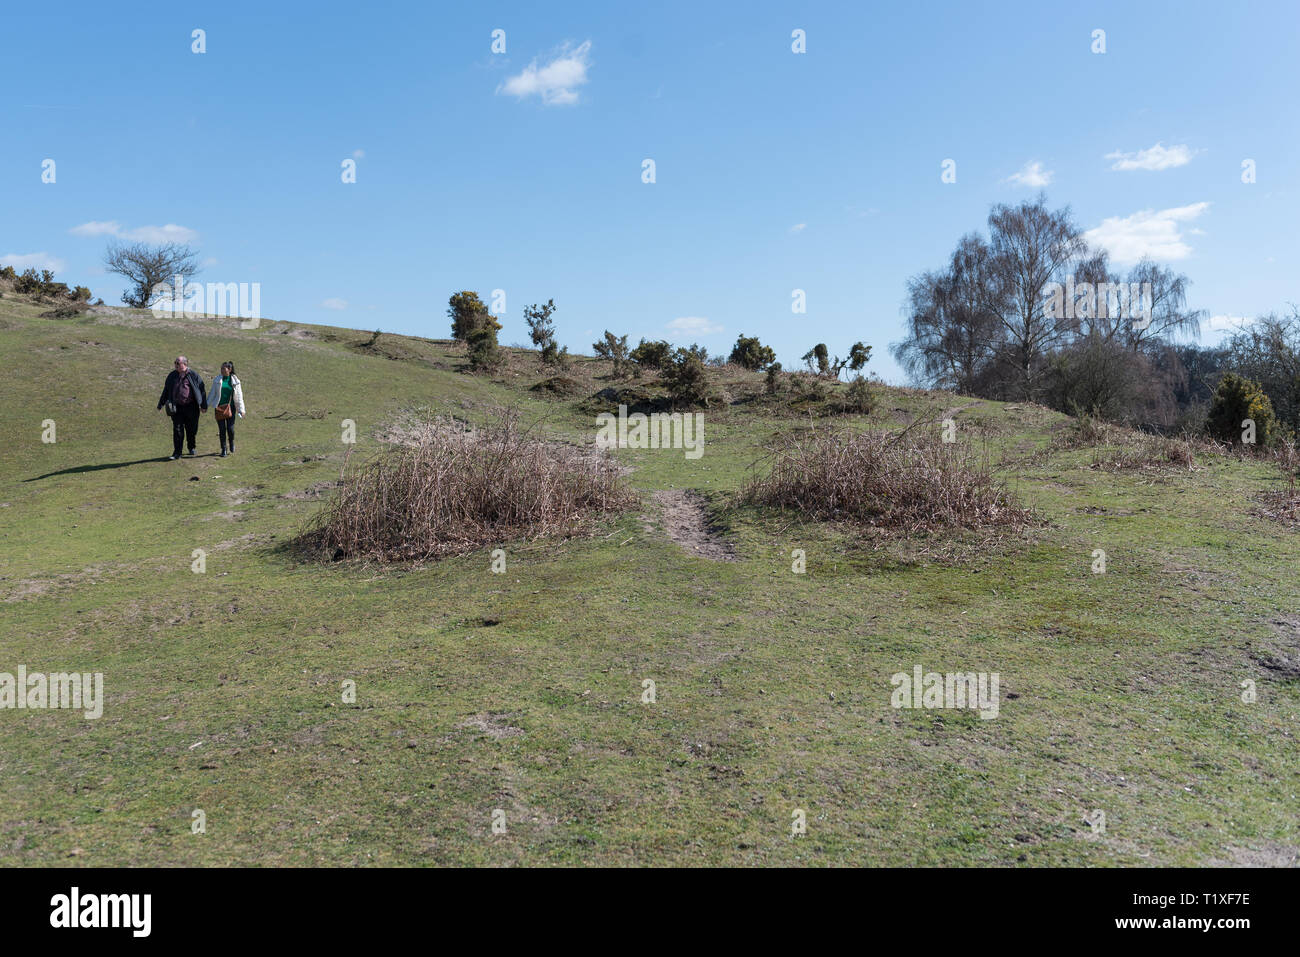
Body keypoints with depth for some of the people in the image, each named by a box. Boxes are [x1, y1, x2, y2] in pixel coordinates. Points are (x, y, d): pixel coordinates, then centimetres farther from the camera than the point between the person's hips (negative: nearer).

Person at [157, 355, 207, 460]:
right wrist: (161, 404, 17)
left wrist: (204, 405, -1)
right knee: (177, 430, -3)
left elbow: (201, 391, 1)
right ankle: (177, 453, -1)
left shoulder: (193, 375, -2)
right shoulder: (172, 375, 9)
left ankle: (191, 448, 31)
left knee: (191, 429, 8)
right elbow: (166, 391, 17)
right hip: (176, 407, 2)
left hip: (190, 407, -2)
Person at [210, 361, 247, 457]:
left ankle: (231, 442, 27)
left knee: (230, 429, -5)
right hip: (219, 407, 1)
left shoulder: (235, 381, -1)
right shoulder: (217, 380, 2)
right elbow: (212, 394, 7)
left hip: (230, 407, -1)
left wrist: (241, 410, 1)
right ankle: (223, 450, 13)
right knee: (222, 429, 2)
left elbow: (239, 396, 3)